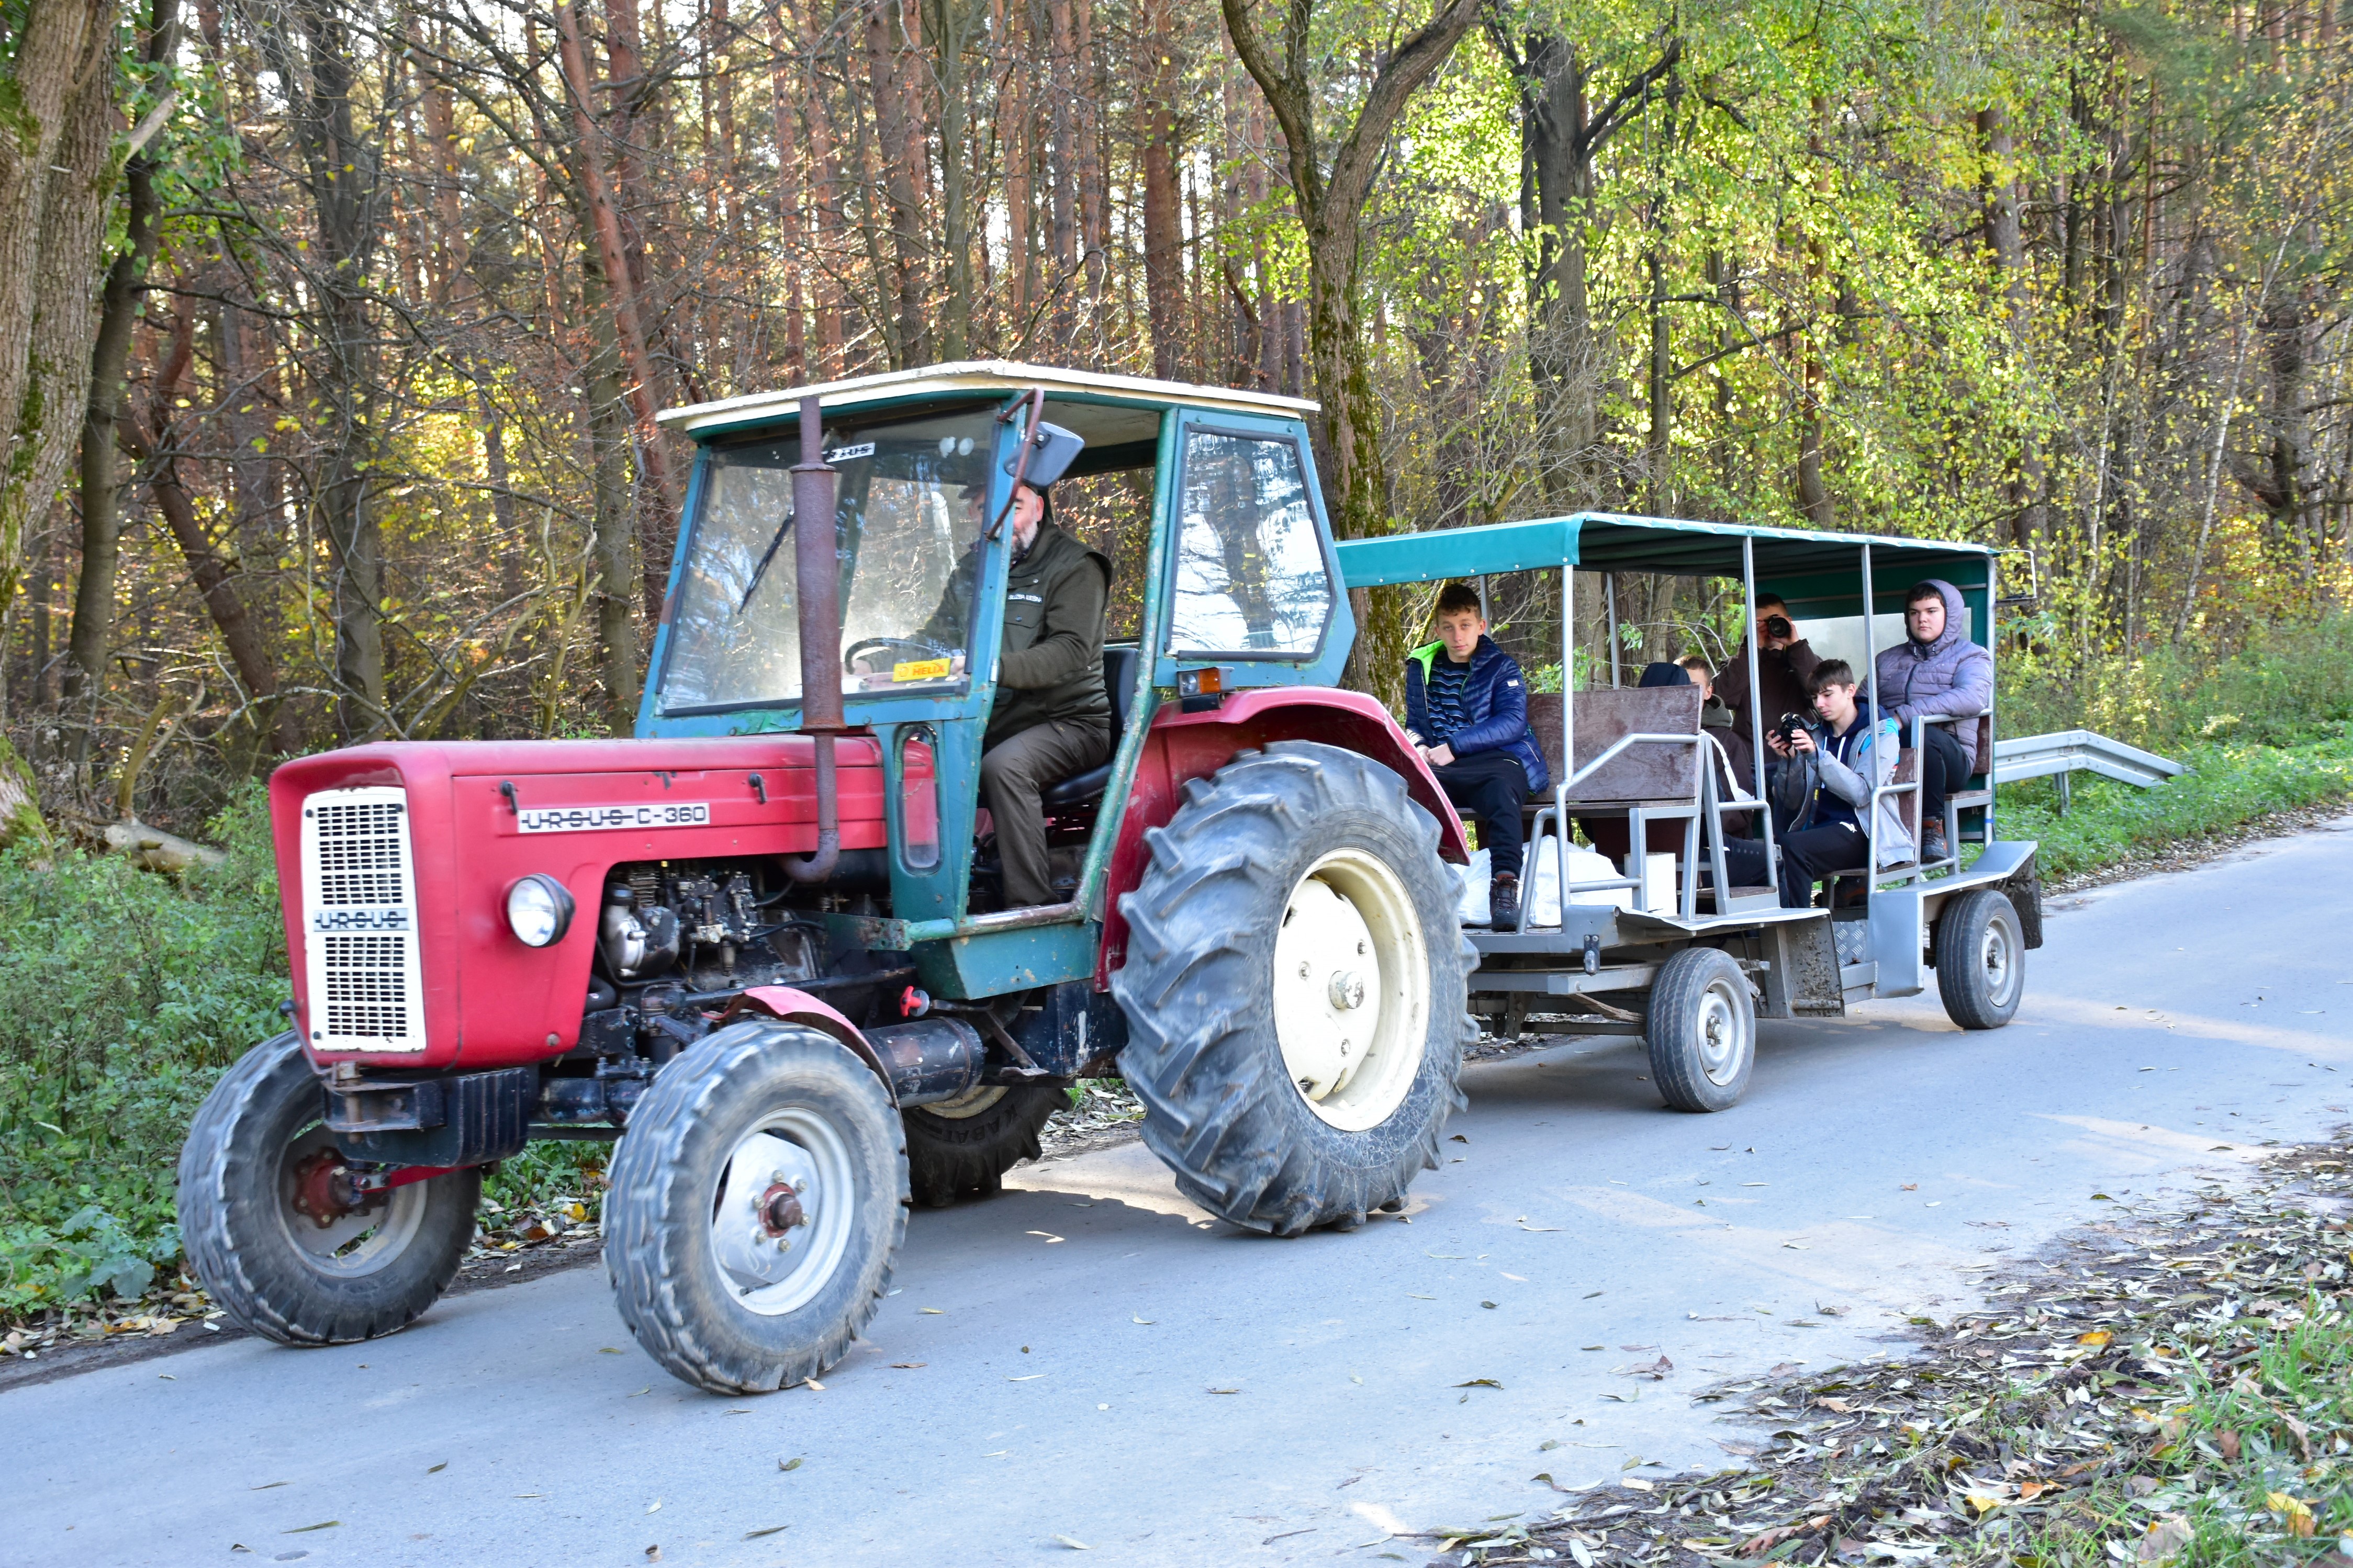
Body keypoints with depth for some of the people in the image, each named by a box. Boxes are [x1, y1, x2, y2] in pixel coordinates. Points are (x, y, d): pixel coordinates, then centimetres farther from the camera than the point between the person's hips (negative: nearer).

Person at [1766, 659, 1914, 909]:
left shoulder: (1880, 732, 2)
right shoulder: (1817, 735, 17)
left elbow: (1861, 793, -13)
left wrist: (1818, 755, -21)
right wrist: (1789, 759, -4)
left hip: (1864, 834, -5)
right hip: (1820, 829, 5)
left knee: (1792, 846, -32)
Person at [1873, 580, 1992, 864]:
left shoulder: (1969, 656, 14)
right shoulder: (1888, 660, 29)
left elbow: (1973, 698, -9)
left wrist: (1904, 716, -20)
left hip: (1949, 755, -2)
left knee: (1922, 735, -39)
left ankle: (1932, 827, -23)